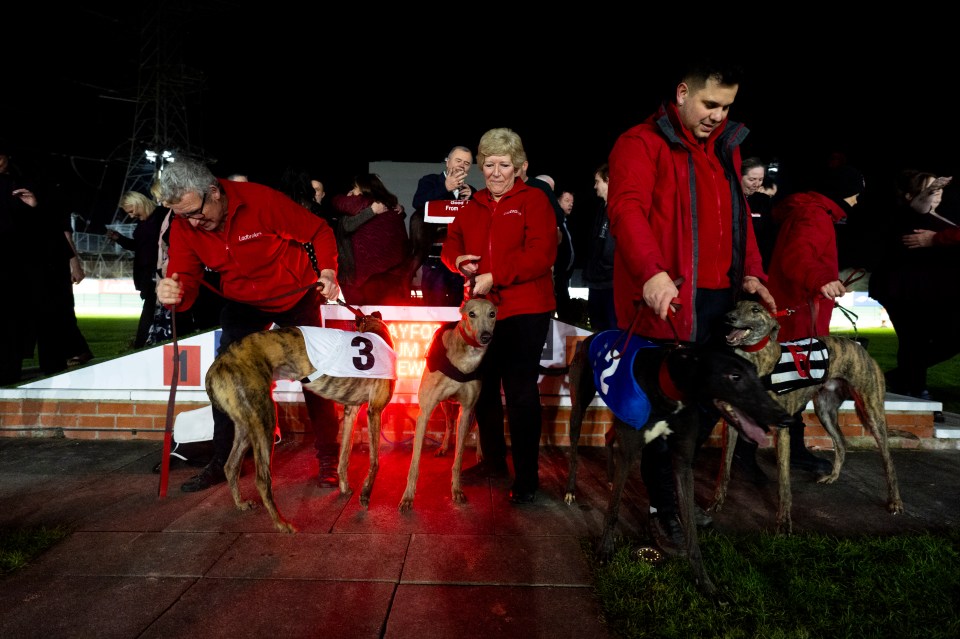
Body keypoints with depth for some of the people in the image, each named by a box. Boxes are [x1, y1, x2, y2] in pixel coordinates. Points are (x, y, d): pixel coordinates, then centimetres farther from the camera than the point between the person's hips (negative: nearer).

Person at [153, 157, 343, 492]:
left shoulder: (262, 200, -28)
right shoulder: (183, 226, -14)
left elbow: (319, 232, -18)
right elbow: (185, 282, -18)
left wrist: (327, 273, -31)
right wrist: (172, 293, -42)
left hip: (296, 295, -3)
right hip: (243, 303, 4)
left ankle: (329, 457, 17)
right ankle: (221, 462, 15)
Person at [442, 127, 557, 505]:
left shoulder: (534, 200, -4)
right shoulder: (472, 207, 14)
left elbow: (540, 255, -16)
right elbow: (451, 244, 18)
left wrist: (495, 276, -23)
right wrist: (459, 260, -6)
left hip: (524, 311, -6)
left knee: (521, 394, -5)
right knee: (483, 388, 15)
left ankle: (527, 477, 7)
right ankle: (493, 460, 32)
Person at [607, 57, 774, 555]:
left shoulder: (725, 148, 21)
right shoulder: (642, 143, -4)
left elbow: (740, 216, 24)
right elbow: (627, 208, -19)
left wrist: (750, 272, 11)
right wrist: (652, 271, -33)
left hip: (719, 301, 8)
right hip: (668, 300, -7)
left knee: (711, 400, 11)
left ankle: (674, 479, 34)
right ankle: (663, 509, 17)